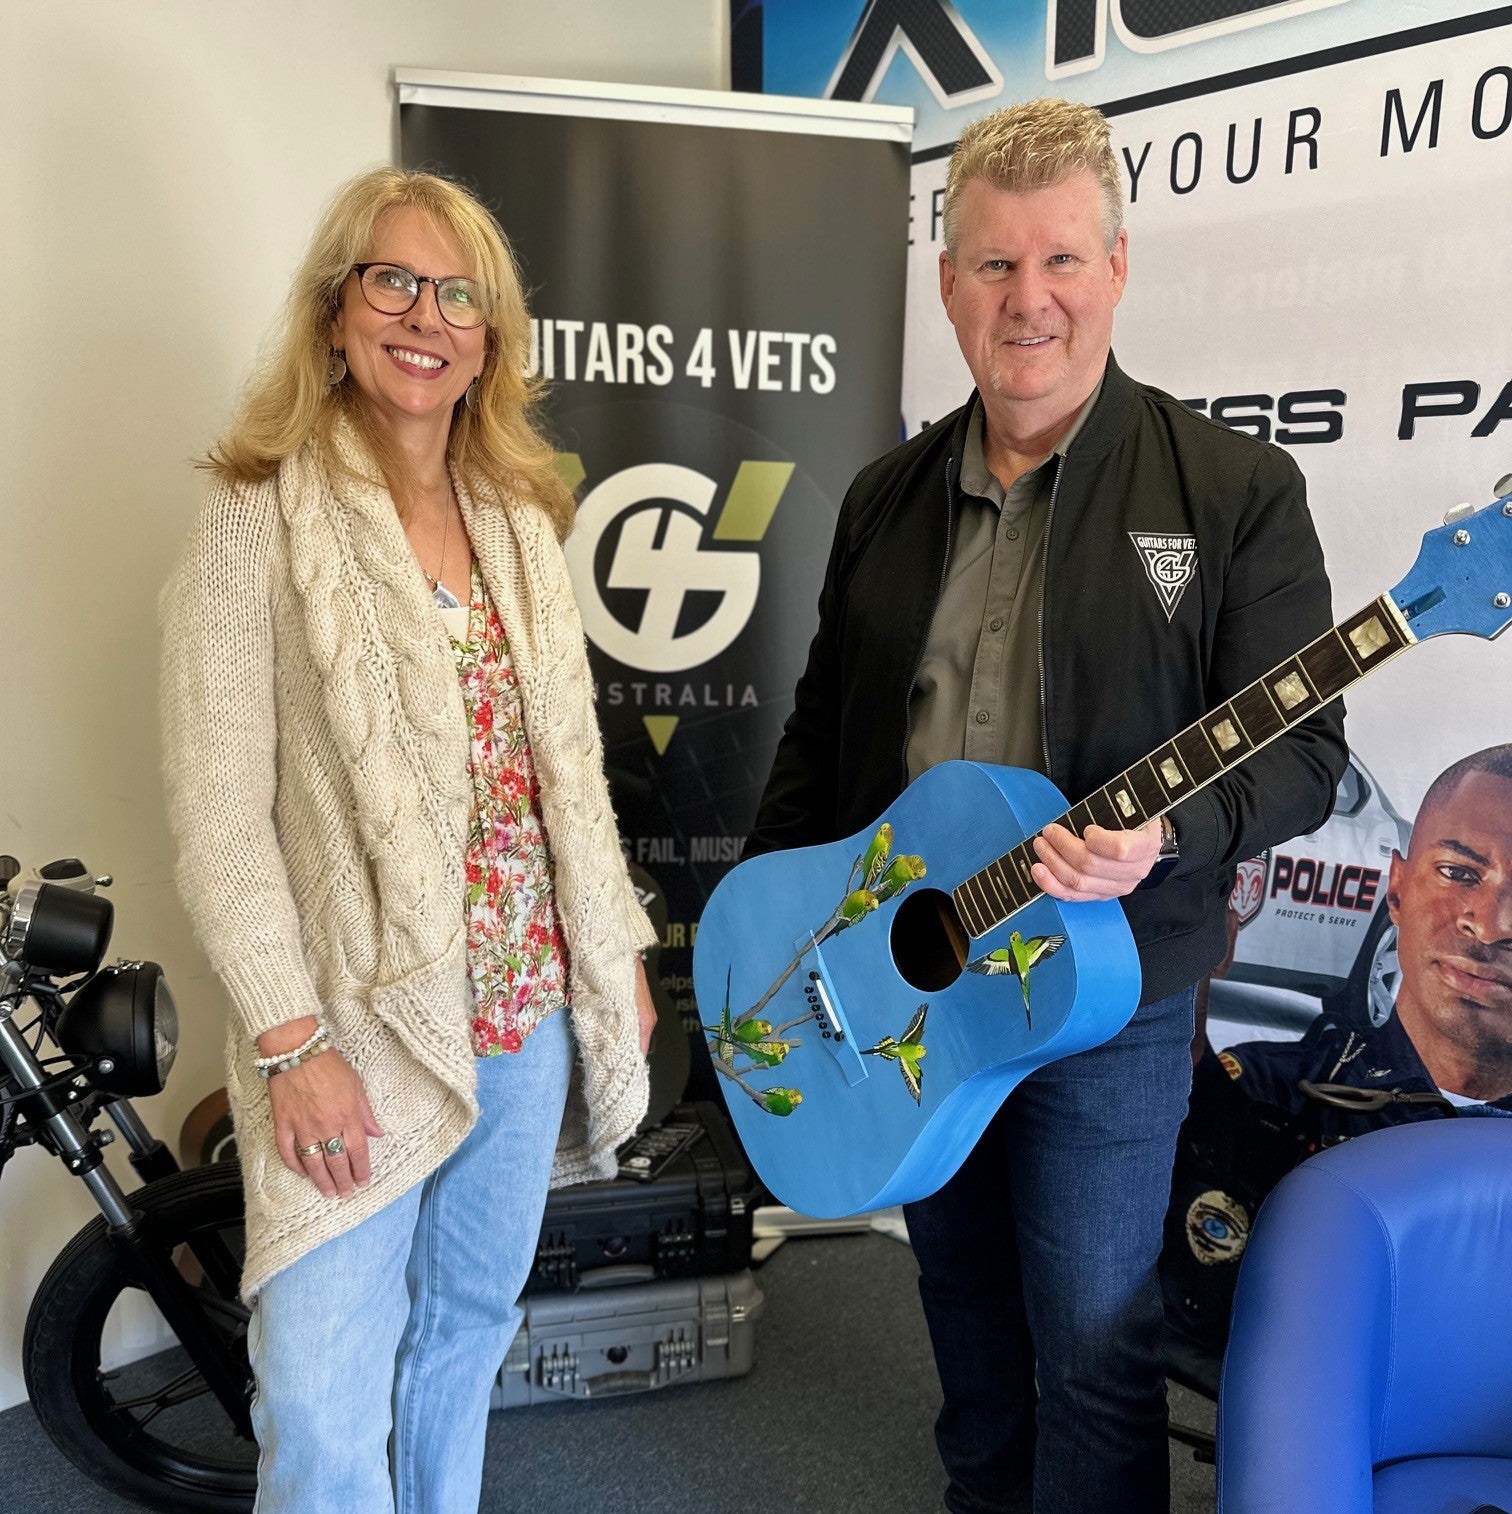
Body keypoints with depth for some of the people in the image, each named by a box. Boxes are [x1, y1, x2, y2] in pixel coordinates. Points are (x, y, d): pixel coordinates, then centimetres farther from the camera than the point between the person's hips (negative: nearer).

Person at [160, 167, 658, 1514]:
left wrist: (617, 951, 11)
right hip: (361, 1022, -5)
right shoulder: (262, 519, -8)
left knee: (470, 1328, 20)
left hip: (530, 1005, 5)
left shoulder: (521, 519, 8)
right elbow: (219, 816, -11)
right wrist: (292, 1040, -16)